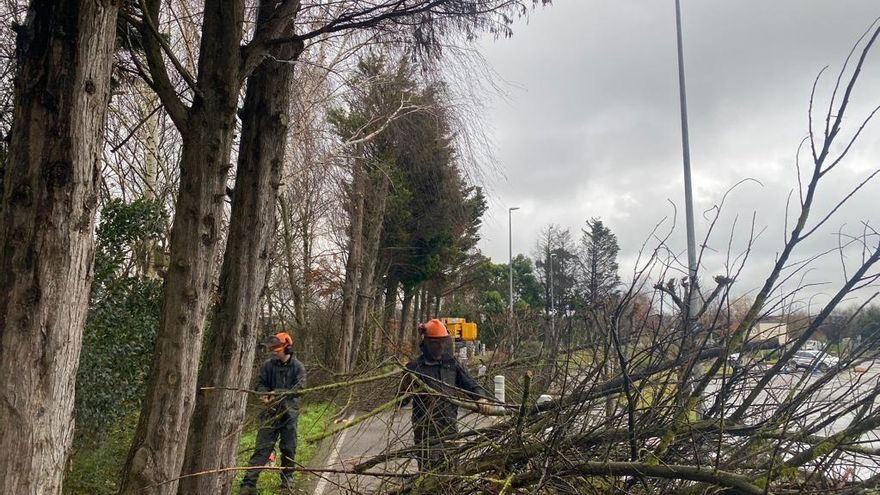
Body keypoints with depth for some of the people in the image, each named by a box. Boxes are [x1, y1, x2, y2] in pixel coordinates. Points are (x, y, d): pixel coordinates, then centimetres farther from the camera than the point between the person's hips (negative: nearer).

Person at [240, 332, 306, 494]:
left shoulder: (298, 367, -7)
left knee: (289, 448, 11)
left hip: (289, 412, -1)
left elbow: (299, 389, -14)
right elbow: (260, 383, 3)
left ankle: (287, 476, 31)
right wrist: (265, 394, -19)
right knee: (262, 447, -4)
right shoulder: (268, 365, -1)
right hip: (271, 411, 1)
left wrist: (278, 393, -23)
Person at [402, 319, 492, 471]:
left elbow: (471, 385, 13)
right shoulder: (415, 367, -3)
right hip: (426, 432, -4)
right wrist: (407, 386, -21)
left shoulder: (453, 364, 9)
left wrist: (481, 398, -8)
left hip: (450, 430, 4)